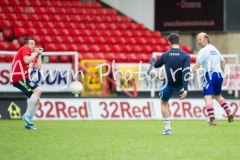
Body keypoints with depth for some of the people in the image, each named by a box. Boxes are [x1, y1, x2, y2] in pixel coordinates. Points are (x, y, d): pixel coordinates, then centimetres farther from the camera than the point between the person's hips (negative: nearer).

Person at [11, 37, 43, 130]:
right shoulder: (25, 49, 1)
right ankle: (27, 115, -26)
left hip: (24, 78, 10)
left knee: (37, 99, 9)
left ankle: (28, 122, 8)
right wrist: (35, 53, -4)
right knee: (38, 90, -23)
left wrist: (39, 54, 18)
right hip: (20, 77, -10)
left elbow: (38, 67, 13)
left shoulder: (32, 55, 25)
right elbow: (26, 60, -18)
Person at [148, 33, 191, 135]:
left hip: (168, 85, -1)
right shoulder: (185, 56, -14)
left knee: (164, 103, 20)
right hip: (180, 85, 1)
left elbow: (156, 65, 10)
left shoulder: (165, 55, -10)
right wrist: (185, 89, -24)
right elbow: (186, 73, -22)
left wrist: (153, 63, 35)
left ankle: (167, 128, 14)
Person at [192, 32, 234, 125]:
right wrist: (221, 72, 29)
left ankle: (212, 119, -22)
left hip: (210, 74, -8)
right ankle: (229, 113, 17)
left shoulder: (204, 50, -7)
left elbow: (197, 65, -15)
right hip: (218, 74, 8)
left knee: (207, 97, -10)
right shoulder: (214, 49, 17)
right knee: (218, 96, 25)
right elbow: (223, 61, 23)